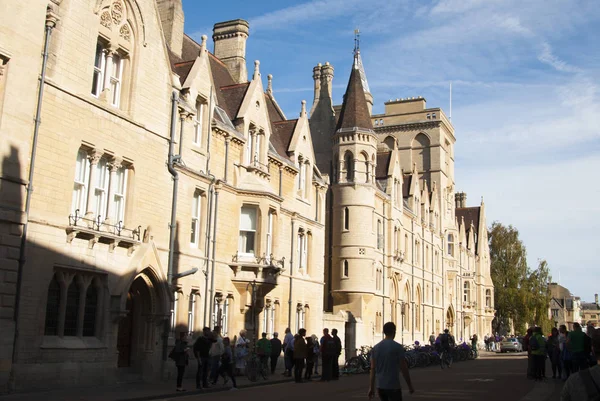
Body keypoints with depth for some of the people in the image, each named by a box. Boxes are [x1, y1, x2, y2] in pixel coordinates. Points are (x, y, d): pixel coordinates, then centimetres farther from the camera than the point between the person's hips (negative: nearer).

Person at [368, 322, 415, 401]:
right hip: (393, 387, -6)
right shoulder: (398, 347, -9)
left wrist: (371, 388, 9)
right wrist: (410, 386, 3)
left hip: (380, 387, 6)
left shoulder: (376, 347, 6)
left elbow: (372, 369, 5)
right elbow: (404, 368, -8)